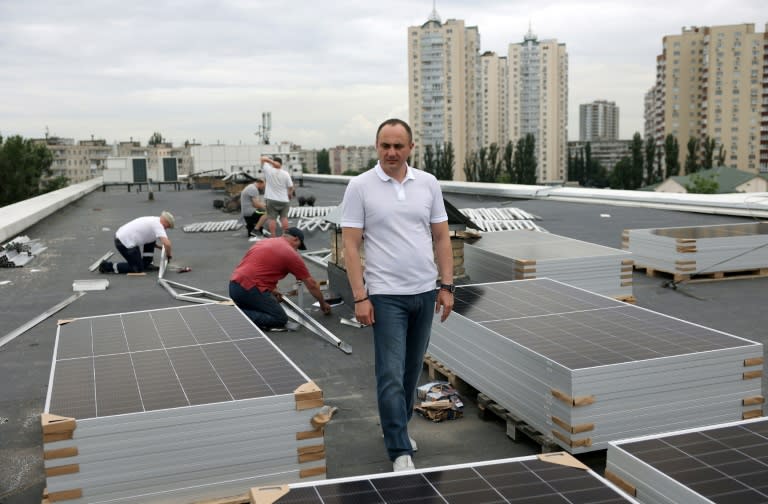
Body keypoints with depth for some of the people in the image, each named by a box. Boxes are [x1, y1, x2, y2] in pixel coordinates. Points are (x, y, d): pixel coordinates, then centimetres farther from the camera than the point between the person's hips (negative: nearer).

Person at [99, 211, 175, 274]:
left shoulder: (153, 221, 16)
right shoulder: (158, 225, -13)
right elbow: (167, 243, -24)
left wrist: (160, 246, 23)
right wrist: (168, 255, -5)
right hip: (125, 243, -10)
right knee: (137, 269, 2)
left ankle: (146, 264, 20)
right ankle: (108, 266, 2)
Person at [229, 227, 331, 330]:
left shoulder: (264, 242, 21)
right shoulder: (292, 254, 2)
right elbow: (311, 284, 10)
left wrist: (272, 289, 41)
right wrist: (323, 303, 23)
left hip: (234, 286, 8)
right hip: (249, 289, -8)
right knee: (280, 318, 1)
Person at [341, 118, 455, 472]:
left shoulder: (428, 184, 4)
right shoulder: (360, 187, -7)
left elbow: (441, 238, 8)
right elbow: (351, 246, -9)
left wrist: (447, 286, 2)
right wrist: (360, 297, -15)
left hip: (425, 292, 5)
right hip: (386, 295, -5)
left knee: (412, 369, 16)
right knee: (391, 374, -6)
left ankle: (396, 428, 33)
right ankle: (400, 451, 0)